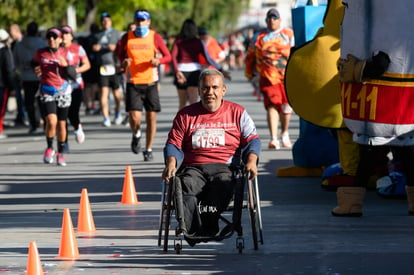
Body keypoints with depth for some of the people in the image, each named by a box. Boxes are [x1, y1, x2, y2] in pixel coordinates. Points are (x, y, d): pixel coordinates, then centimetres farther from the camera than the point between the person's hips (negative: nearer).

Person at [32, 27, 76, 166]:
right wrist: (36, 70, 3)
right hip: (47, 91, -1)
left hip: (63, 91, 1)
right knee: (51, 121, -20)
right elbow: (34, 63, 23)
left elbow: (73, 76, -4)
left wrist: (65, 65, -20)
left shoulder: (65, 53, -2)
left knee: (61, 124, 8)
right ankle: (49, 148, 2)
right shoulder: (40, 53, -1)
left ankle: (60, 153, 25)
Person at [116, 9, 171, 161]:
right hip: (133, 83, 0)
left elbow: (168, 56, 5)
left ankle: (148, 149, 18)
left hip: (150, 82, 0)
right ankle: (136, 135, 24)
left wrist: (158, 60, -16)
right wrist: (123, 61, -4)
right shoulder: (127, 37, 2)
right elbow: (119, 52, 18)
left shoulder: (155, 37, 1)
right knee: (135, 118, -11)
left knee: (151, 116, 2)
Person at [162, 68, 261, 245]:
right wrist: (171, 163, -6)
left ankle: (205, 227, -47)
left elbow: (252, 140, 12)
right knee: (187, 185, -36)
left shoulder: (237, 113, 18)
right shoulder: (185, 115, 19)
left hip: (225, 166, -1)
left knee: (223, 184, -38)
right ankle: (190, 229, -50)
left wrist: (251, 161, -9)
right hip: (193, 168, 1)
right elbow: (174, 144, 16)